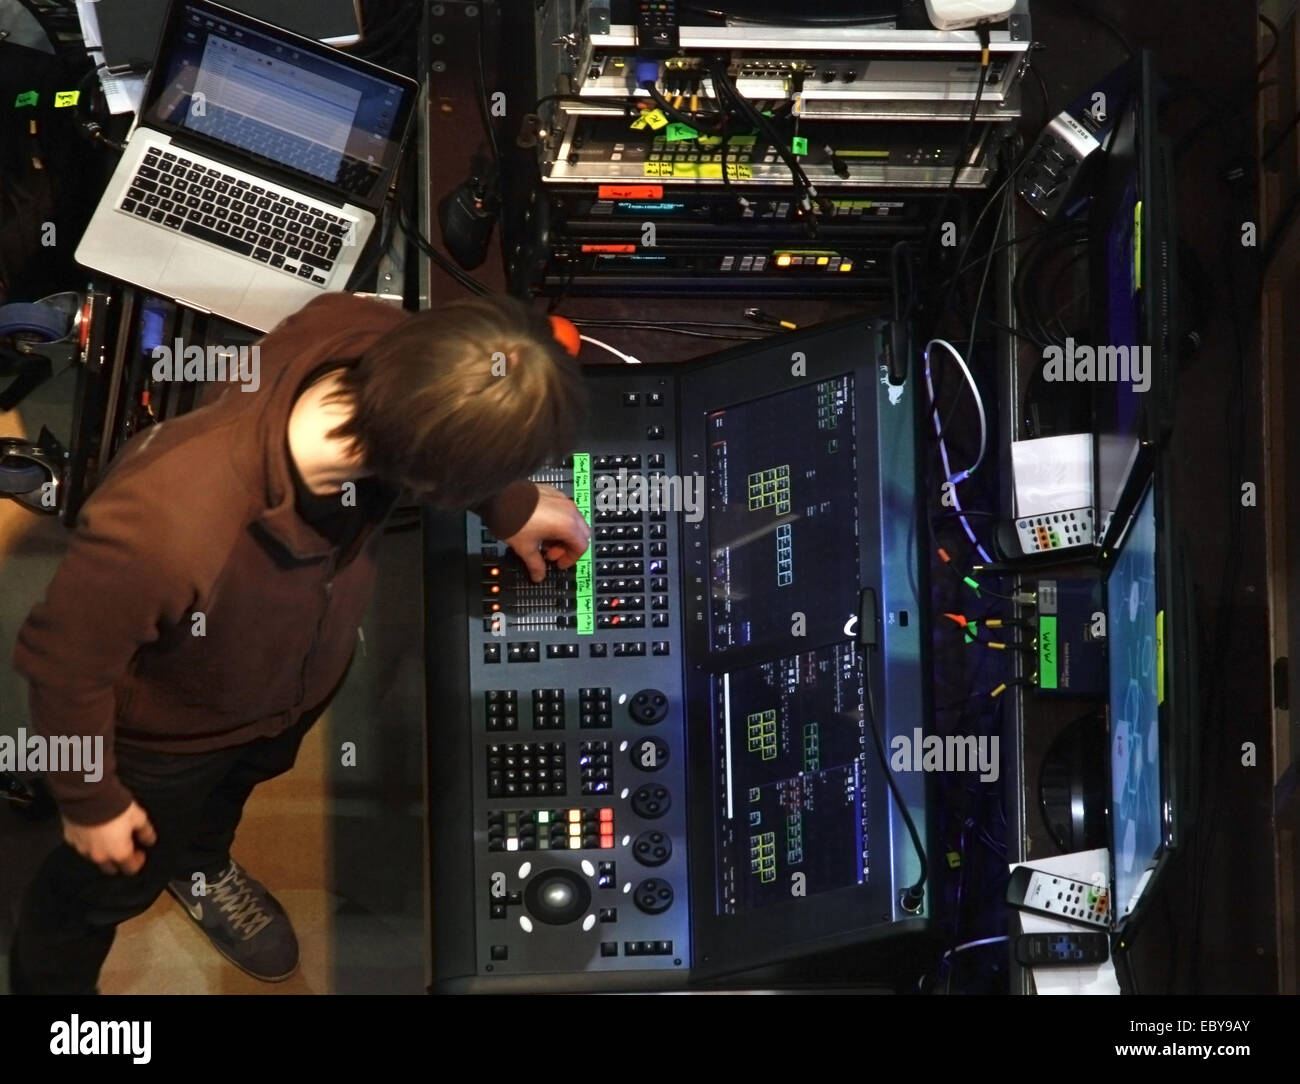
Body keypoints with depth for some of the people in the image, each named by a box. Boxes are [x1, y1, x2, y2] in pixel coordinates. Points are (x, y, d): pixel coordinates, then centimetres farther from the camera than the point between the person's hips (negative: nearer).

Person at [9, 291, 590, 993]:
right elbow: (64, 663, -28)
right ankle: (49, 981, 59)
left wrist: (512, 507, -1)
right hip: (168, 730, -5)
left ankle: (200, 867, 71)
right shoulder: (165, 524, -50)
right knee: (117, 880, 26)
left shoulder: (364, 339, -36)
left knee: (234, 784, 37)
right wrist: (91, 801, -13)